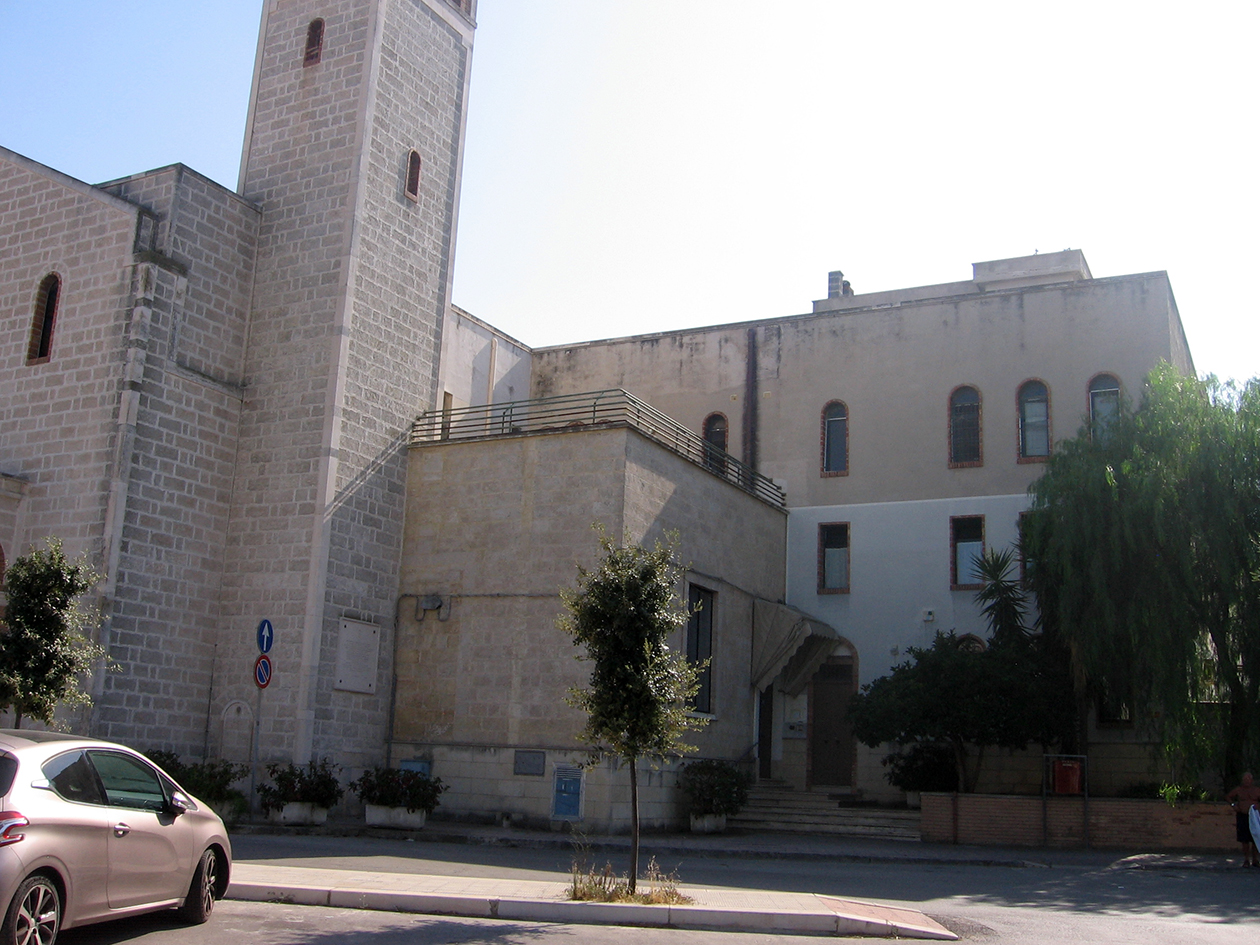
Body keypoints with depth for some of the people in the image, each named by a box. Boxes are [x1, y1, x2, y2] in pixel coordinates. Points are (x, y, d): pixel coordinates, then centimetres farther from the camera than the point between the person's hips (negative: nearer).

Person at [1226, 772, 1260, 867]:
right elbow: (1228, 797, 19)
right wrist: (1233, 805, 5)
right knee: (1245, 840, 2)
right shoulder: (1239, 790, 8)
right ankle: (1246, 860, 9)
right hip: (1242, 816, 1)